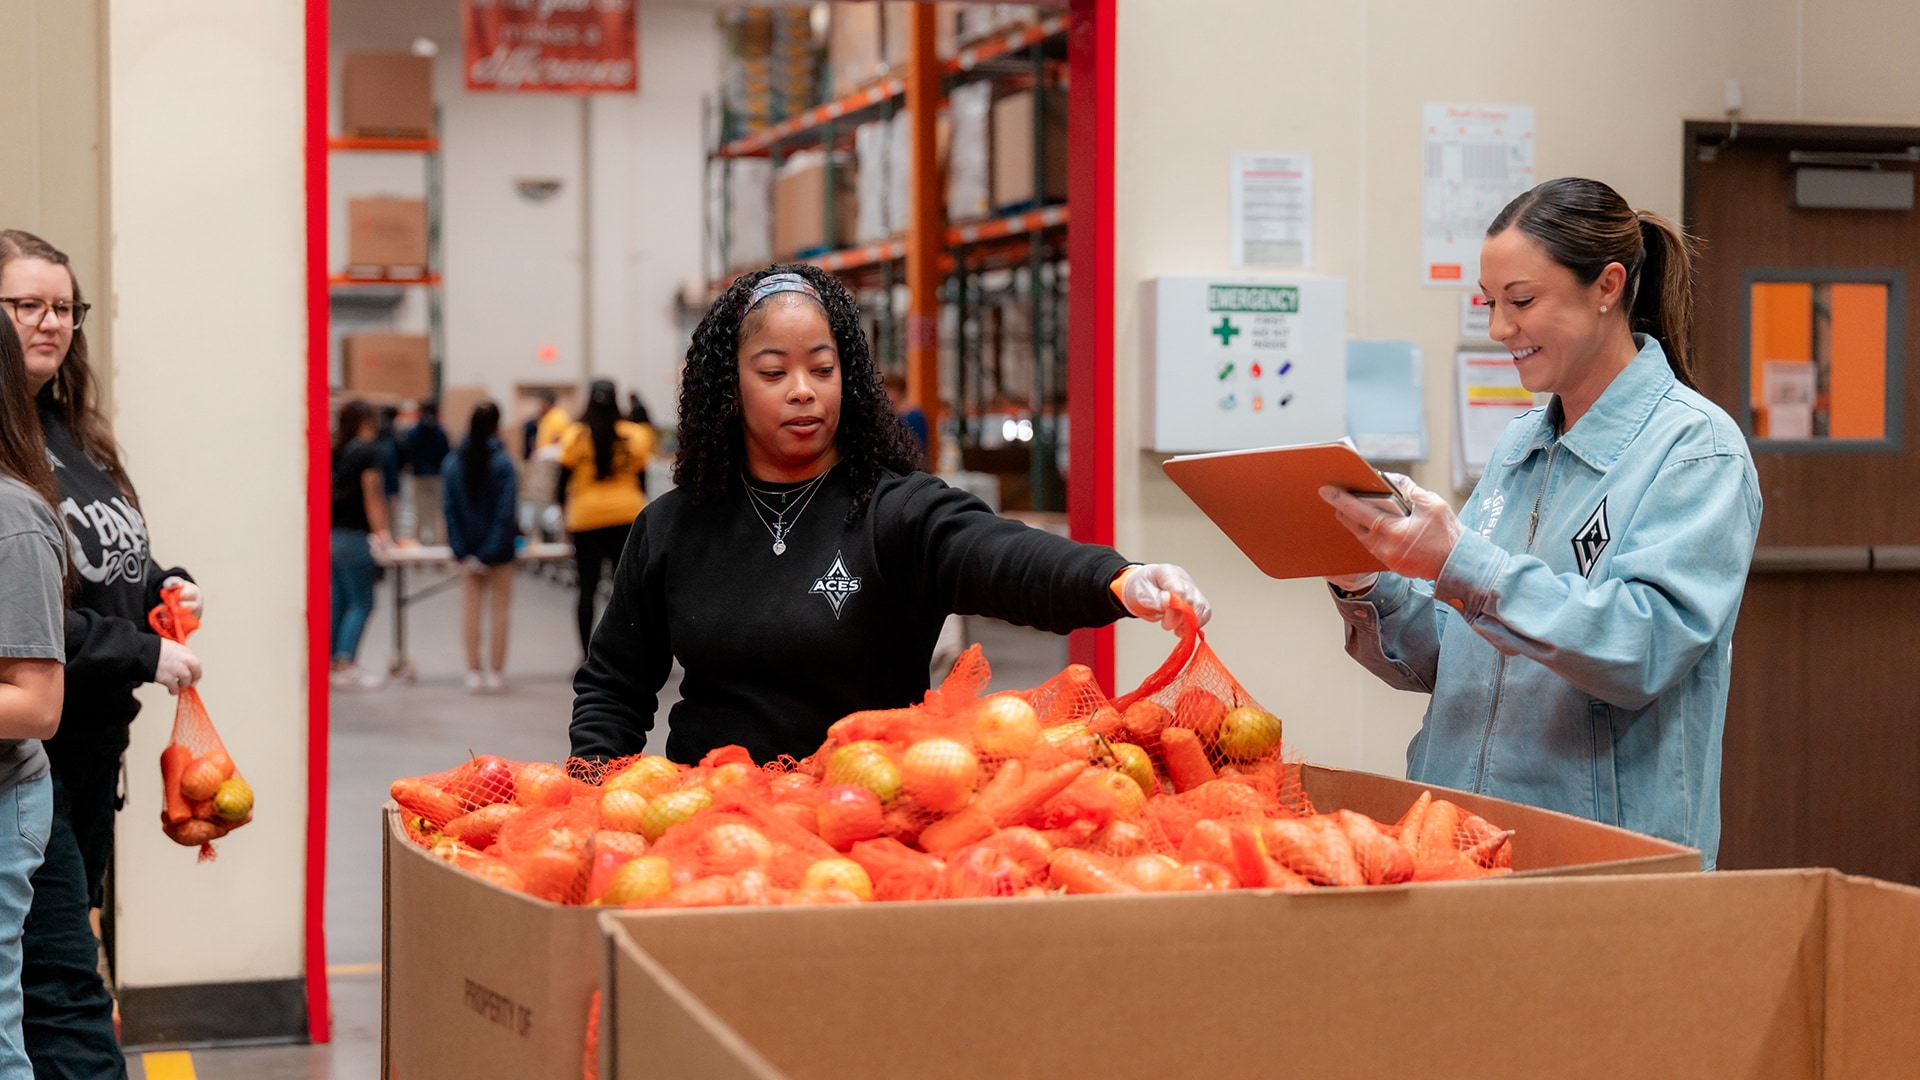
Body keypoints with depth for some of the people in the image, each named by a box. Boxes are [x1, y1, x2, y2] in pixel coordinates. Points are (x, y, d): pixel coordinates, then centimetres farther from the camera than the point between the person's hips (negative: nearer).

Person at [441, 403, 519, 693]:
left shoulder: (453, 462, -2)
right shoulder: (502, 462, -14)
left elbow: (449, 508, -5)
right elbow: (506, 510, -17)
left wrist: (463, 551, -6)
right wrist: (492, 551, -12)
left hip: (469, 546, 3)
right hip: (498, 547, -3)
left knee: (472, 604, 11)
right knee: (500, 606, 6)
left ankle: (474, 672, 10)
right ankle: (496, 672, 7)